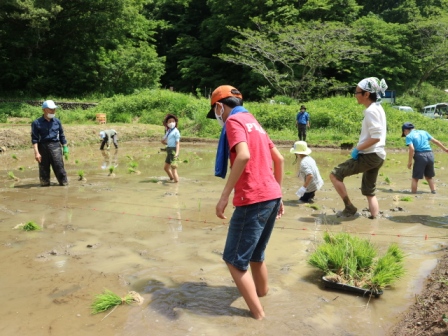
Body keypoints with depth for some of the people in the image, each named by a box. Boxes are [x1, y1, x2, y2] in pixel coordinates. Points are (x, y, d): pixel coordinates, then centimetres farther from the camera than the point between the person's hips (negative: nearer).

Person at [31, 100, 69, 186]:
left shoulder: (57, 121, 10)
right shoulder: (36, 123, 0)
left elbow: (61, 135, 17)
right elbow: (34, 139, -3)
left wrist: (65, 147, 15)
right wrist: (36, 152, -11)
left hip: (55, 146, 1)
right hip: (43, 147, -1)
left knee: (59, 167, -3)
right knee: (44, 169, 5)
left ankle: (64, 184, 3)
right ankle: (45, 185, 17)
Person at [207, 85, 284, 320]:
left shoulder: (234, 121, -5)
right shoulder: (254, 122, 21)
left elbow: (244, 156, -24)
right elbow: (279, 159, 21)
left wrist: (224, 196, -22)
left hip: (253, 199, -9)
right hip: (271, 196, 9)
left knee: (234, 259, 2)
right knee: (255, 254, 23)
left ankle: (257, 313, 6)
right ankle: (261, 292, 39)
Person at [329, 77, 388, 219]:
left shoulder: (370, 111, -16)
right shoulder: (378, 108, 14)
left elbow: (376, 137, -25)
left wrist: (357, 149, -16)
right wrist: (360, 148, 14)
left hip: (369, 156, -10)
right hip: (377, 156, 10)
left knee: (335, 175, -4)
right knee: (369, 192, 17)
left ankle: (349, 207, 4)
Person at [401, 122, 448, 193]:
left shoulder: (409, 136, 0)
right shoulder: (424, 132, 18)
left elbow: (412, 149, -15)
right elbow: (436, 141, 21)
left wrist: (409, 161, -10)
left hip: (420, 155, -6)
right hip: (430, 155, 6)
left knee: (415, 178, 4)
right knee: (429, 177, 21)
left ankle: (413, 193, 5)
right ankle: (434, 192, 19)